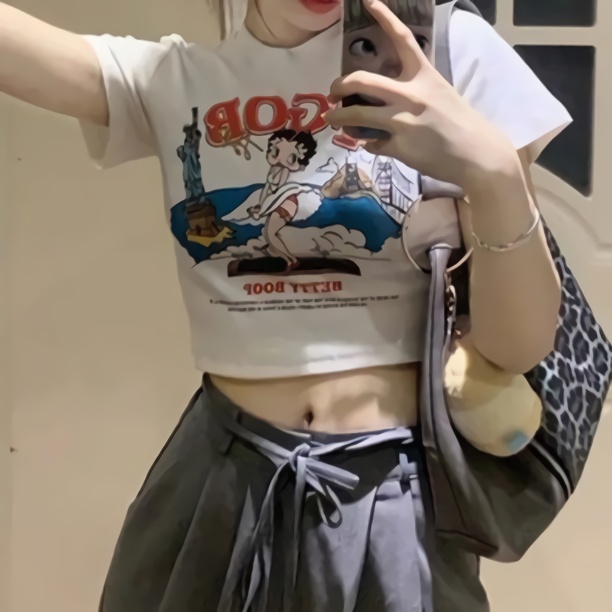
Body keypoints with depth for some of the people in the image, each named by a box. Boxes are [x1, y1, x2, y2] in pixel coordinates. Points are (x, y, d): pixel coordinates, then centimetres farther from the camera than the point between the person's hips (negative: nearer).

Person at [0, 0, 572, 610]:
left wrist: (494, 171, -25)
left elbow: (520, 349, -9)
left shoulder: (451, 50, -7)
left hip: (396, 493, -1)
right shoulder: (173, 78, 0)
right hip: (221, 480, 2)